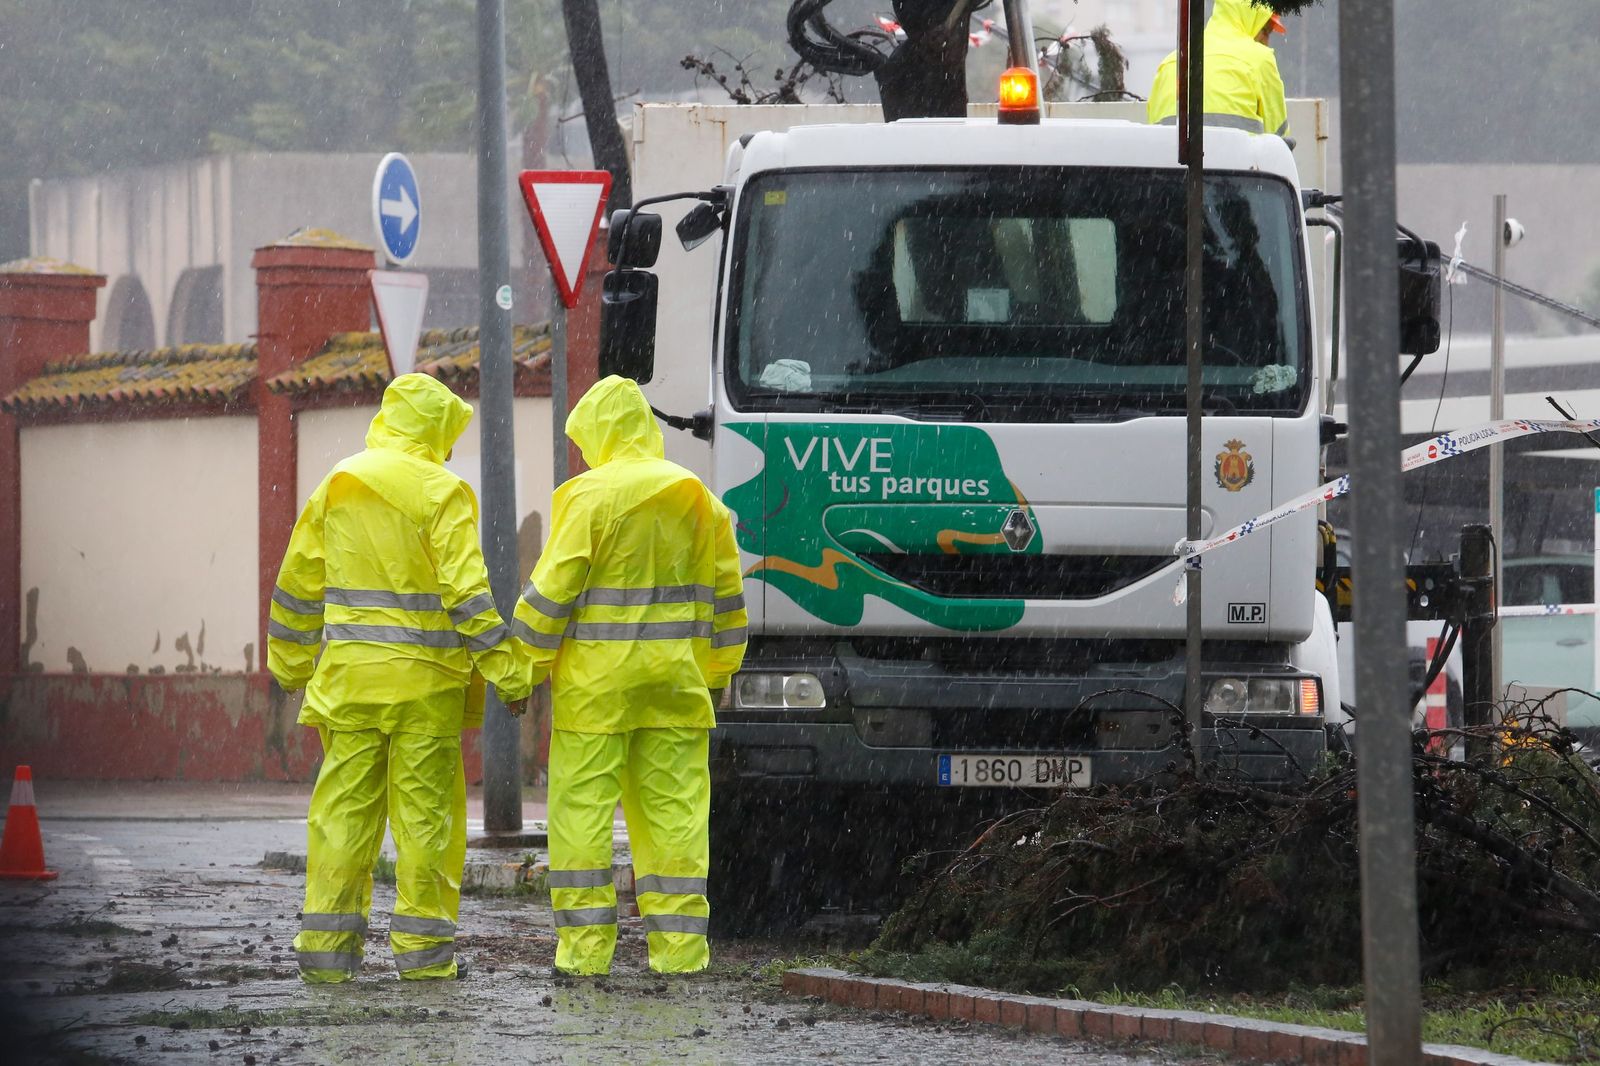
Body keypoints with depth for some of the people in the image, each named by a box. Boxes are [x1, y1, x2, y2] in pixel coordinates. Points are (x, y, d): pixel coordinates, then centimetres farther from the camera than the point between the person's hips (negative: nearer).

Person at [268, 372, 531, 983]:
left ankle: (327, 946, 5)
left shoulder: (337, 486, 9)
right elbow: (466, 591, -13)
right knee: (425, 807, 2)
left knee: (343, 804, 6)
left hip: (349, 674, 4)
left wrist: (291, 663, 26)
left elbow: (299, 582, 15)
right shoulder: (441, 493, -7)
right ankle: (422, 946, 3)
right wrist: (507, 671, -9)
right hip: (424, 680, -4)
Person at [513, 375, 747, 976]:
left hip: (596, 678, -5)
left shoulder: (589, 496, -8)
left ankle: (586, 947, -2)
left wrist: (526, 665, -3)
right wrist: (718, 671, 23)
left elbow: (554, 588, -10)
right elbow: (725, 591, 14)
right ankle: (679, 946, 4)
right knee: (674, 810, 6)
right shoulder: (698, 498, 9)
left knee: (583, 808, 0)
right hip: (675, 679, 5)